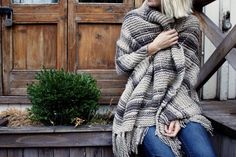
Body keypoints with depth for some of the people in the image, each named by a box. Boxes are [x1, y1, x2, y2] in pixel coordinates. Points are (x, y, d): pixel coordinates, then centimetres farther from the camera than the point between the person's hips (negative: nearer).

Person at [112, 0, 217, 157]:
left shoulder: (190, 23, 6)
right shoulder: (133, 20, 6)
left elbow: (190, 72, 0)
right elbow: (120, 65, 6)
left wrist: (177, 114, -11)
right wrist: (152, 47, -7)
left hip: (182, 104, 1)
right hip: (144, 105, -1)